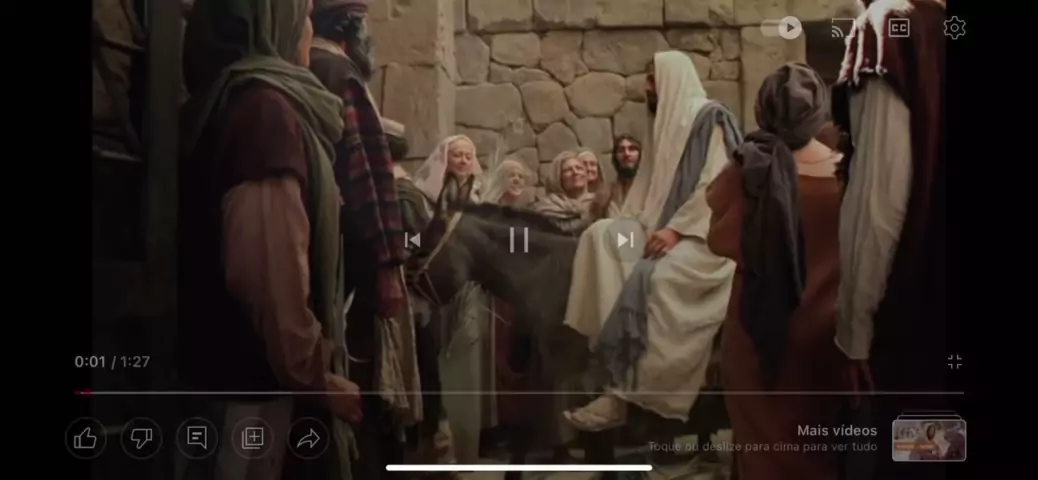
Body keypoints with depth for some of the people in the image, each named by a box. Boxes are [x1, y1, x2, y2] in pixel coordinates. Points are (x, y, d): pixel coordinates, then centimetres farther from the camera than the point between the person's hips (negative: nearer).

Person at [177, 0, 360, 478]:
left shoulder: (227, 103, 12)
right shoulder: (265, 107, -17)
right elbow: (269, 267, -25)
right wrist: (315, 375, -15)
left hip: (226, 367, 9)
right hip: (251, 377, -9)